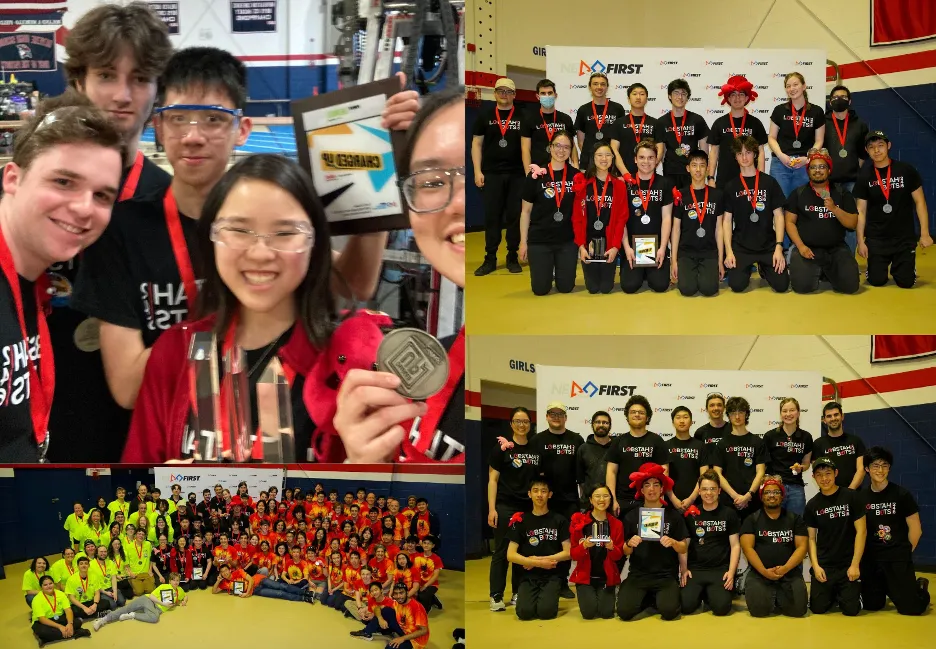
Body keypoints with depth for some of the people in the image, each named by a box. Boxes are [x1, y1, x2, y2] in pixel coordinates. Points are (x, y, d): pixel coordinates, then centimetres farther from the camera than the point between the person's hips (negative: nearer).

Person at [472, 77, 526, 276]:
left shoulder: (522, 117, 6)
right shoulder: (485, 116, 8)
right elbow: (476, 144, 7)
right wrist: (477, 171, -2)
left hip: (516, 175, 0)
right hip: (491, 174, 0)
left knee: (514, 216, 2)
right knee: (491, 216, 1)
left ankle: (513, 257, 11)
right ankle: (490, 259, 7)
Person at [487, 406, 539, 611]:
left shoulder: (536, 449, 9)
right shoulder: (502, 447, -3)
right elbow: (492, 479, -4)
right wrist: (491, 508, -12)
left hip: (529, 507, 4)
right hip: (505, 506, -4)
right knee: (501, 551, -2)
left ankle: (518, 593, 18)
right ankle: (496, 596, 1)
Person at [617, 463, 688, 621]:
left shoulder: (673, 515, 3)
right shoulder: (631, 516, 5)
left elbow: (684, 549, 6)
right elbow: (625, 552, 8)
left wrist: (673, 543, -15)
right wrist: (629, 544, -14)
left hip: (666, 575, -1)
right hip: (638, 575, 1)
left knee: (669, 611, -26)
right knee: (624, 611, -21)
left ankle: (657, 598, 11)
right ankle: (646, 599, 13)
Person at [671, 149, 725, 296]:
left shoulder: (717, 195, 6)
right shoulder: (681, 195, 3)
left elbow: (719, 228, 7)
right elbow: (676, 228, 4)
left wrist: (721, 259, 2)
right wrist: (674, 259, -2)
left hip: (710, 252, 1)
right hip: (686, 251, -1)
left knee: (709, 289, -21)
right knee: (687, 289, -22)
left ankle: (703, 272, 13)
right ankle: (691, 272, 13)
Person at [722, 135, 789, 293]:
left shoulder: (769, 182, 3)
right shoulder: (731, 186, 5)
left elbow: (778, 215, 2)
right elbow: (727, 220, 3)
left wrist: (779, 247, -9)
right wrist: (728, 251, -8)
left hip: (768, 245, 0)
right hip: (741, 246, 0)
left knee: (781, 284, -14)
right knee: (737, 285, -19)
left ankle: (763, 267, 21)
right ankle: (747, 268, 18)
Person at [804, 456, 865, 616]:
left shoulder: (851, 497, -5)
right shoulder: (812, 505, 4)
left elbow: (861, 531, -7)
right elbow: (811, 538, 6)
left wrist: (855, 564, -12)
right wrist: (815, 565, -8)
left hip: (848, 564, -2)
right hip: (823, 565, 2)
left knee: (851, 609, -10)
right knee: (818, 608, -5)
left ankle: (842, 594, 24)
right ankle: (833, 593, 27)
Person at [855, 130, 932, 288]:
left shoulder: (906, 170, -5)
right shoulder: (864, 176, -1)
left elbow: (919, 202, -2)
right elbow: (861, 211, 1)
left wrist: (924, 233, -7)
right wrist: (861, 241, -5)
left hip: (905, 237, -1)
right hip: (876, 238, 1)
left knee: (906, 282, -4)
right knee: (876, 281, -4)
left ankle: (898, 266, 30)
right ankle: (882, 264, 30)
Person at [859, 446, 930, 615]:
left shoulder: (901, 494, -6)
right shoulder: (860, 496, 0)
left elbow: (915, 529, 0)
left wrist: (904, 553, 5)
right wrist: (862, 554, 4)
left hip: (898, 558, -2)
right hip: (870, 558, 3)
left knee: (910, 608, -7)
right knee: (872, 605, 5)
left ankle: (920, 587, 28)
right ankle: (887, 589, 37)